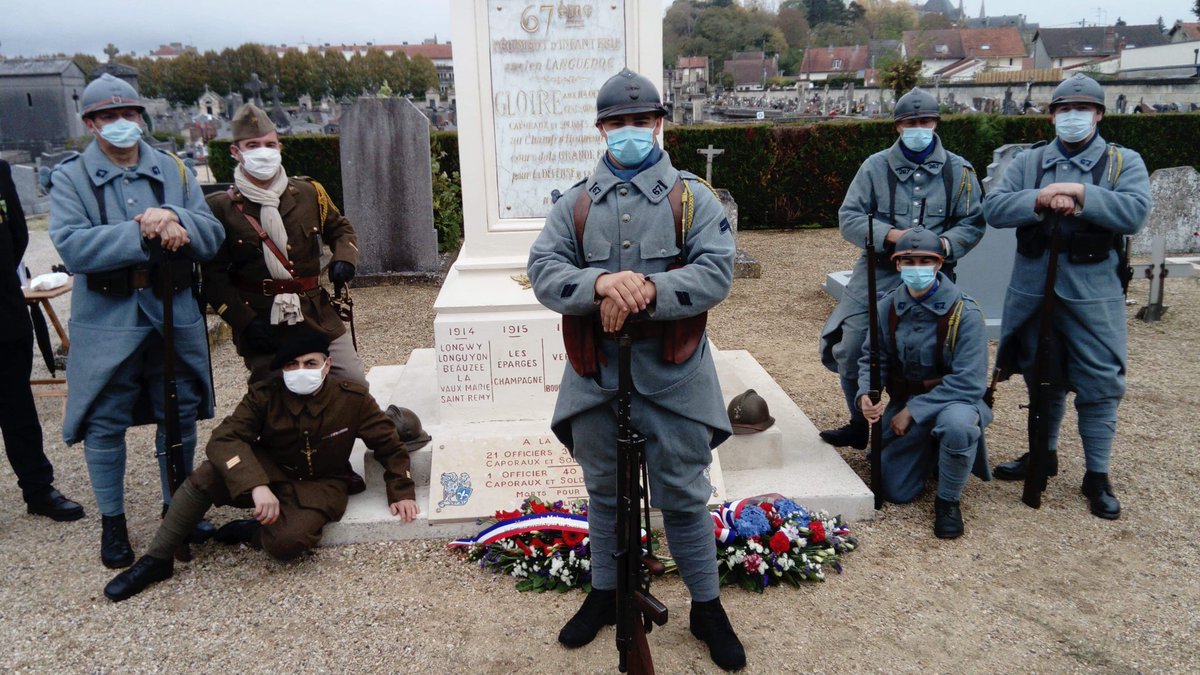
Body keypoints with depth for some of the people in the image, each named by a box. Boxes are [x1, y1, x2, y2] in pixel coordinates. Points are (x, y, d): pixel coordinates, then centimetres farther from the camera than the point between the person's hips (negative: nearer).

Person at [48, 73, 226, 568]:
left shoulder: (173, 171, 7)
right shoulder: (71, 178, -1)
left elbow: (212, 236, -3)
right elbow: (72, 246, -17)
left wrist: (175, 219, -23)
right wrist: (147, 233, -23)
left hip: (174, 316, 3)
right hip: (107, 320, -2)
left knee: (180, 417, 12)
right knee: (105, 425, 5)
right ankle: (112, 523, 23)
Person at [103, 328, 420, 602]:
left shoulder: (353, 398, -17)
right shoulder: (264, 395, -15)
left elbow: (389, 444, -4)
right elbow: (225, 439, -26)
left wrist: (401, 492, -8)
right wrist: (257, 486, -40)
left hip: (320, 486, -1)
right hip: (269, 474, 2)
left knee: (288, 541, -33)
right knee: (206, 475, -28)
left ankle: (249, 532, 3)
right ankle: (156, 559, -11)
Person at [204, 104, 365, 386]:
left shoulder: (308, 192, 5)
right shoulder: (221, 207, -4)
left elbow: (340, 228, 20)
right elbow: (213, 275, -5)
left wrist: (344, 258, -3)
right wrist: (245, 323, -14)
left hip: (318, 317, 3)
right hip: (261, 327, -2)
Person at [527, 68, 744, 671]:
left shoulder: (692, 198, 2)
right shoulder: (575, 203, 8)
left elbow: (715, 273, -10)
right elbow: (543, 270, -5)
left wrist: (647, 291, -25)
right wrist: (601, 284, -24)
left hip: (672, 376, -2)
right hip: (595, 373, 3)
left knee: (684, 496, 7)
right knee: (604, 492, 17)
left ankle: (707, 607, 26)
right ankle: (605, 593, 37)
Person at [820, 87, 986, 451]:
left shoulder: (958, 171, 5)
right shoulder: (876, 167, 3)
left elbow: (972, 224, 4)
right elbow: (848, 218, -1)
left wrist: (943, 245, -17)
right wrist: (890, 235, -17)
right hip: (877, 275, 0)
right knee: (850, 352, -1)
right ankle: (859, 425, 21)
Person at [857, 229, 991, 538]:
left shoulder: (964, 313, -20)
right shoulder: (888, 307, -8)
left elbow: (969, 381, -24)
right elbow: (871, 358, 1)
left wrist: (914, 410, -25)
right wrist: (865, 393, -20)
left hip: (954, 399, -4)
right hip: (905, 402, 4)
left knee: (957, 424, -41)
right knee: (895, 491, 2)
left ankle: (948, 501, -13)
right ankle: (929, 450, 36)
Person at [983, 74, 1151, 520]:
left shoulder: (1124, 162, 2)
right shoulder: (1027, 163, 9)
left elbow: (1135, 211, -14)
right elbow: (993, 208, -5)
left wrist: (1080, 193, -20)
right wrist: (1040, 200, -19)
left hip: (1093, 292, -2)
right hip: (1033, 288, 3)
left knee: (1099, 383, 1)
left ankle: (1097, 475, 15)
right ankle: (1044, 454, 35)